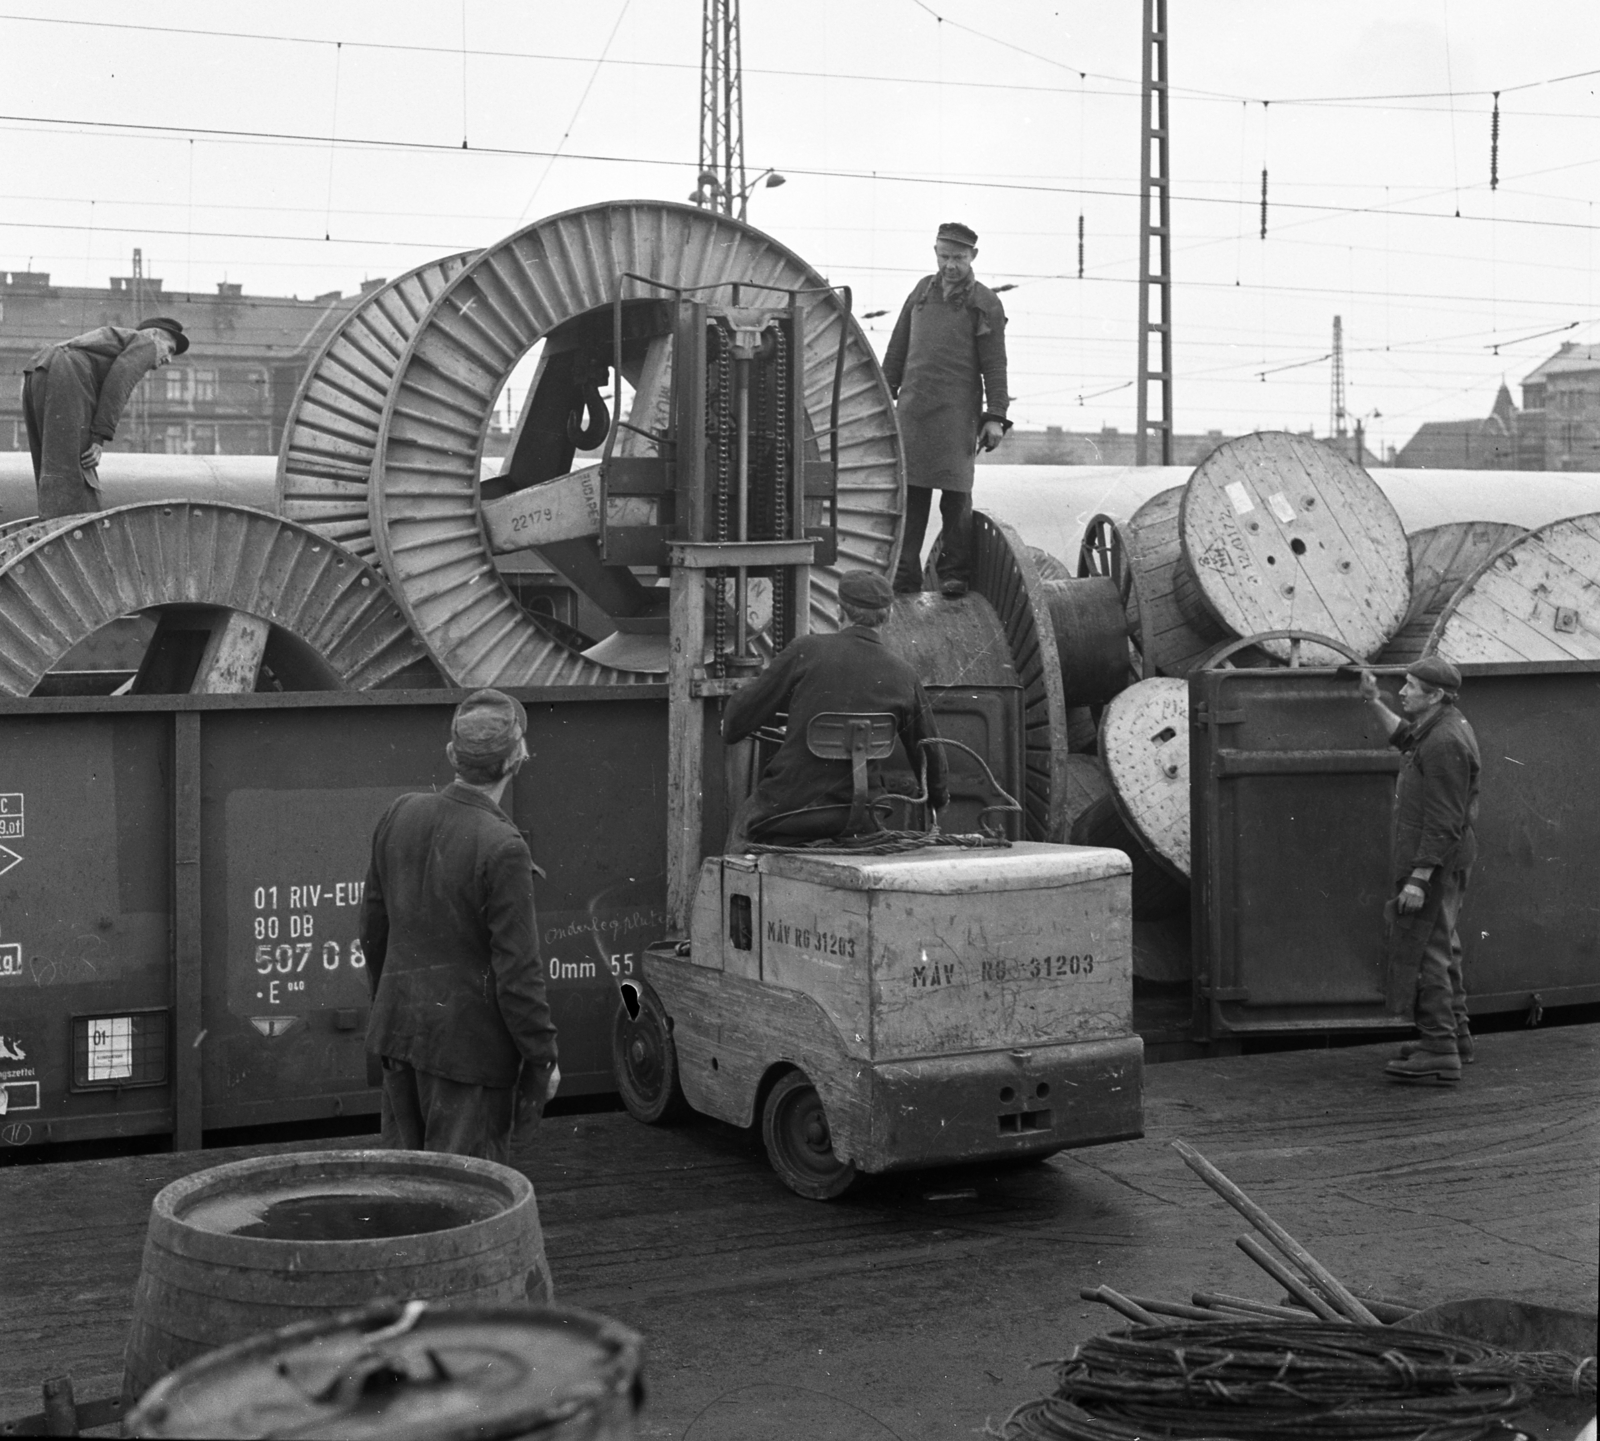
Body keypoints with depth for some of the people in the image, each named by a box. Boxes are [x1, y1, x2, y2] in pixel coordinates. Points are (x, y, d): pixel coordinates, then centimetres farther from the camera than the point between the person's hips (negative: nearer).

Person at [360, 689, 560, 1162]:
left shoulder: (400, 815, -1)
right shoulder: (503, 850, -22)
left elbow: (373, 927, 10)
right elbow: (517, 969, -19)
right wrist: (543, 1057, -8)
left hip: (398, 1031, 7)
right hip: (470, 1042, -7)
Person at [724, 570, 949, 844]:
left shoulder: (806, 651, -9)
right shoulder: (903, 677, -2)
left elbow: (737, 720, -4)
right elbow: (928, 750, 10)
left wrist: (730, 727, 21)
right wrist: (940, 798, 31)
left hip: (786, 810, -2)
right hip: (856, 820, 2)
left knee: (743, 825, 26)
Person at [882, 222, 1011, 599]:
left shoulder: (986, 305, 3)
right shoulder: (922, 291, 15)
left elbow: (994, 366, 0)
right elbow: (898, 347, 20)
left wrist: (995, 416, -6)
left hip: (956, 411, -3)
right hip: (912, 407, 3)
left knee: (955, 494, -4)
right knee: (909, 491, 0)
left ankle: (955, 573, 5)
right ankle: (905, 572, 2)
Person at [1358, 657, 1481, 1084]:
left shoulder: (1445, 742, -21)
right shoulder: (1436, 728, 10)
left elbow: (1444, 821, -25)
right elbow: (1403, 736, 37)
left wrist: (1418, 878, -26)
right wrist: (1373, 702, 29)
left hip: (1435, 862, -11)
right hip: (1439, 860, 11)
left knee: (1422, 950, -10)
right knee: (1440, 946, 20)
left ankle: (1439, 1052, -9)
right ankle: (1454, 1036, 31)